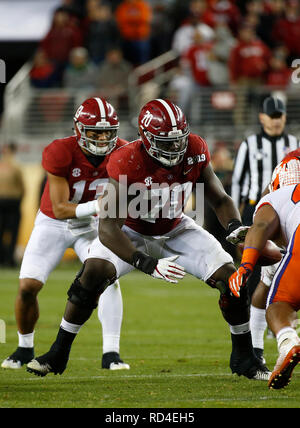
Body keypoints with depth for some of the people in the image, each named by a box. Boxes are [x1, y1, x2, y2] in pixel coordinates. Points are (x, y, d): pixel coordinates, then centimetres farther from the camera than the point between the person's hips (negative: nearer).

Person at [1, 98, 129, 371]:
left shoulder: (121, 154, -18)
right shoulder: (60, 153, -29)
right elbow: (59, 209, -29)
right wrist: (96, 206, -43)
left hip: (91, 225, 2)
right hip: (54, 223, -2)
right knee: (28, 287, -10)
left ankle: (111, 353, -17)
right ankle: (25, 348, 16)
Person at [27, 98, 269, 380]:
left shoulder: (195, 151, -22)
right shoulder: (127, 162, -35)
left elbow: (220, 199, -6)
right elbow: (107, 229, -37)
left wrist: (236, 229, -28)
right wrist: (150, 266, -47)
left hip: (176, 230, 3)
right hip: (131, 232, -3)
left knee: (230, 276, -13)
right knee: (95, 271, -28)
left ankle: (244, 358, 8)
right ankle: (58, 354, -11)